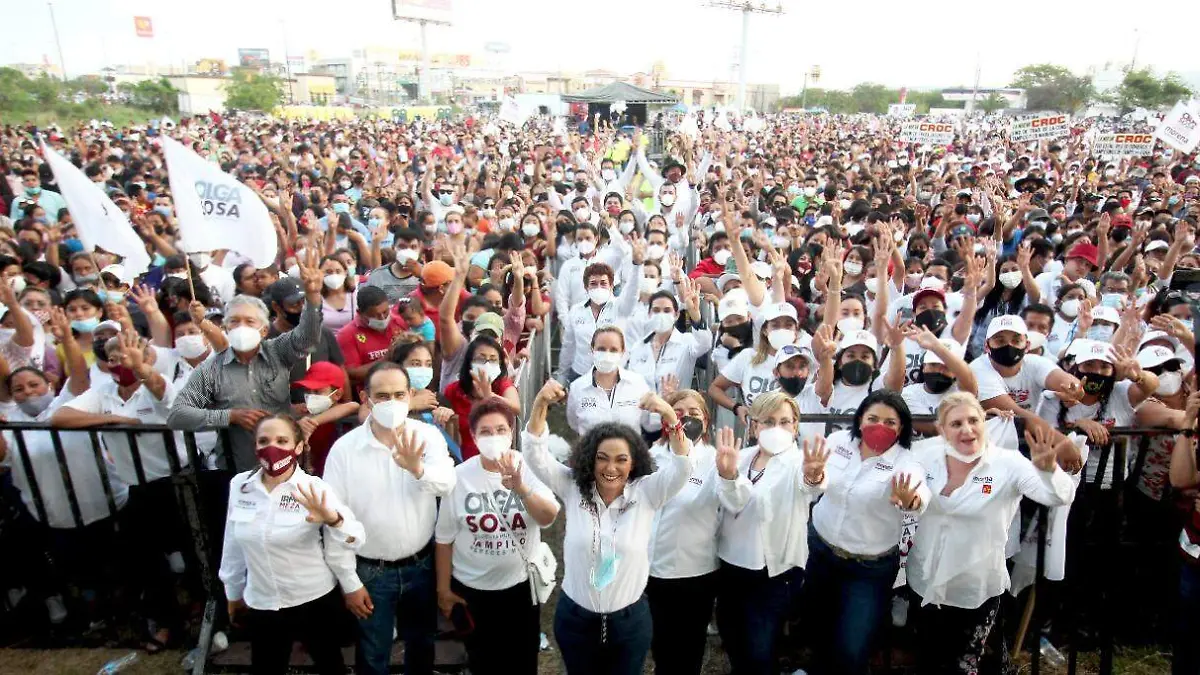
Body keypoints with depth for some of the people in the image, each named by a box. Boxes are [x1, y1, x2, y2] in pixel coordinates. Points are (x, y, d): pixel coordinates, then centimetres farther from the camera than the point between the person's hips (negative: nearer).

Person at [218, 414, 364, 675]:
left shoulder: (314, 489, -18)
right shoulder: (239, 485, -7)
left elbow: (354, 539, -29)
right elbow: (233, 544, 6)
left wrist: (333, 519, -50)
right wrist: (233, 592, 15)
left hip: (315, 602, -3)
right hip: (260, 605, 3)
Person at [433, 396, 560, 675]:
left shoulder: (529, 468, -12)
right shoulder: (459, 476, -12)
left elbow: (548, 518, -25)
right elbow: (444, 538, -4)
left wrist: (520, 488, -40)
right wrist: (443, 589, 1)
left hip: (521, 584, 1)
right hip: (471, 588, 0)